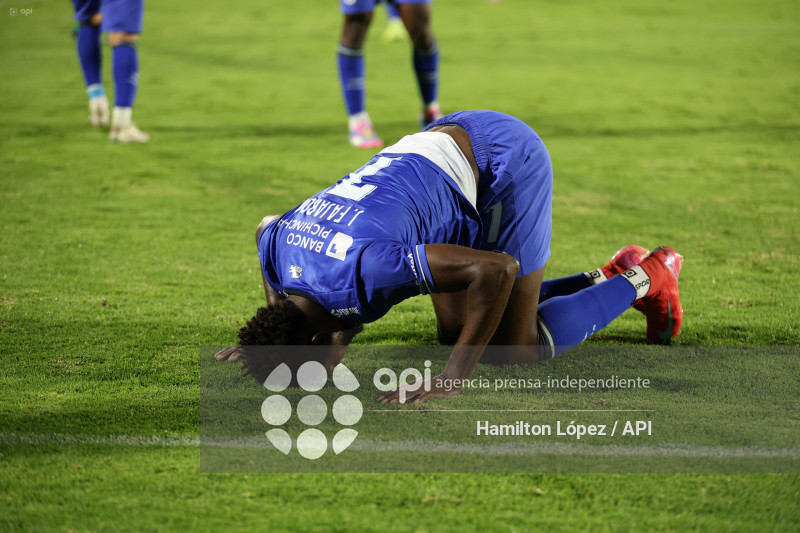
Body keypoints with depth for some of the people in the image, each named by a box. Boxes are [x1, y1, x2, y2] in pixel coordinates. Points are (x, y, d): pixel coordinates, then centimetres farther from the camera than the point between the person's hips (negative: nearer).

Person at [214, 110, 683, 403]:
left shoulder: (362, 270, -37)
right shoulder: (276, 247, -12)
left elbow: (498, 268, -37)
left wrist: (454, 377, -34)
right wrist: (269, 338, 14)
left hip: (506, 161, -9)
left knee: (515, 350, -7)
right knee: (456, 334, 12)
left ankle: (643, 279, 15)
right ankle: (607, 279, 25)